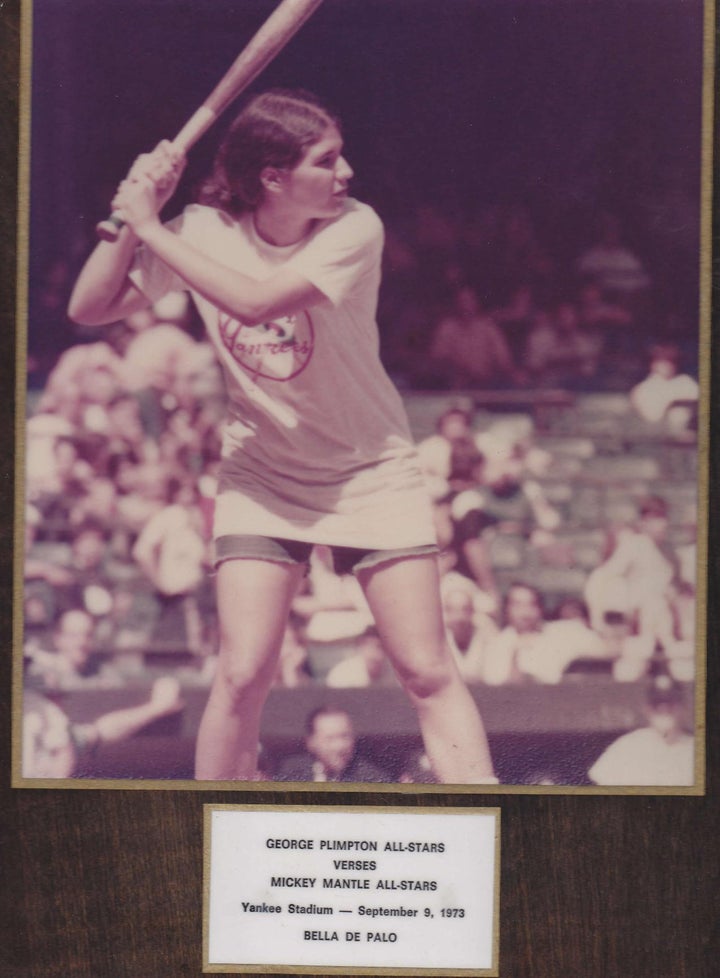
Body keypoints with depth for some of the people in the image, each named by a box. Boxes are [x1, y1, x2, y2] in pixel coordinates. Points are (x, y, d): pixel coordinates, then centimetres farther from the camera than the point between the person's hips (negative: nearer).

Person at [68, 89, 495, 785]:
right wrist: (135, 215, -18)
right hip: (261, 475, 1)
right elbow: (89, 309, -6)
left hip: (371, 470, -1)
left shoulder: (354, 230, -18)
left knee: (428, 673, -7)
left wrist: (151, 228, -26)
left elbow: (253, 300, -32)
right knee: (241, 676, -10)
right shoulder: (204, 232, -9)